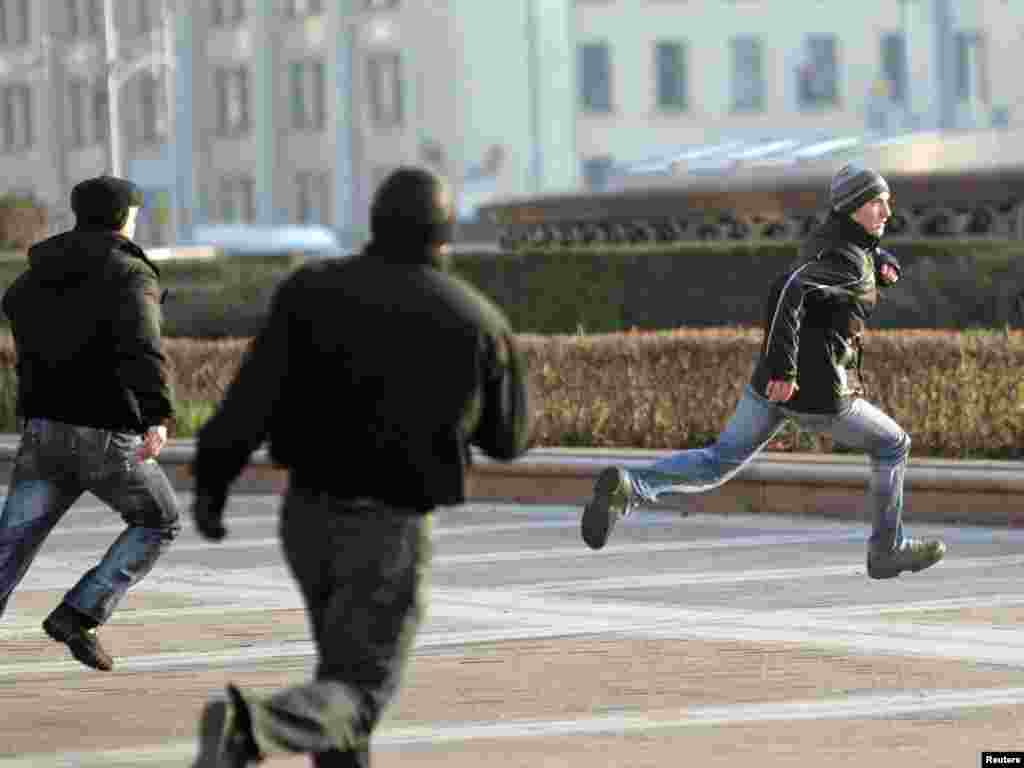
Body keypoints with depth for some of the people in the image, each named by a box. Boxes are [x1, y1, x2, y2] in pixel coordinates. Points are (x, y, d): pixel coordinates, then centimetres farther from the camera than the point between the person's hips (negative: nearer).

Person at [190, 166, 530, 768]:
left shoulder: (312, 290, -4)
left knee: (347, 660, 26)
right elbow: (508, 437, 6)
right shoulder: (477, 322, -7)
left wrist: (212, 479, -8)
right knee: (355, 697, -3)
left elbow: (255, 391, -14)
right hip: (390, 531, -4)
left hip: (310, 514, 4)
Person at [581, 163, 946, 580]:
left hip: (770, 384, 8)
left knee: (718, 463, 10)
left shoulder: (828, 237, 10)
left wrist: (885, 263, 5)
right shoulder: (845, 261, -18)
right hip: (816, 395, -8)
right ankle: (887, 551, 27)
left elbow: (869, 256, 30)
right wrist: (783, 366, -38)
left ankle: (627, 487, -14)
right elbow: (788, 289, -34)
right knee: (892, 445, 16)